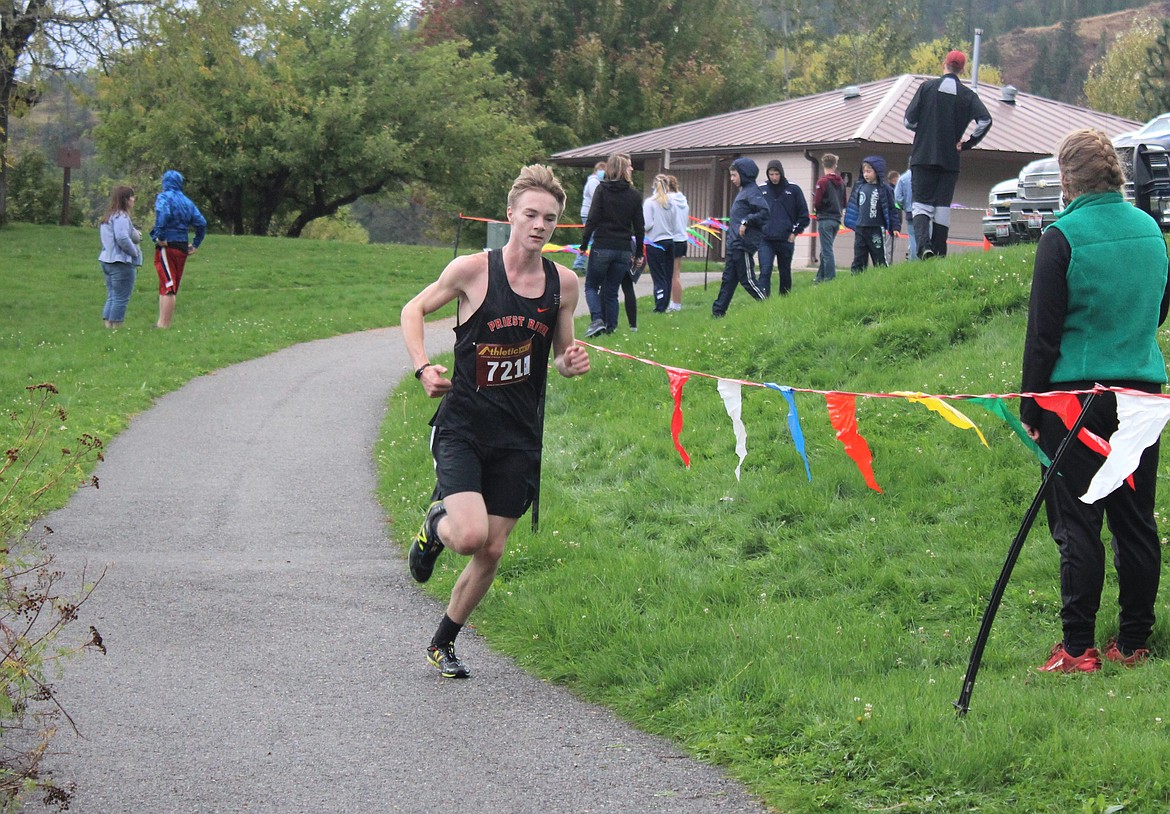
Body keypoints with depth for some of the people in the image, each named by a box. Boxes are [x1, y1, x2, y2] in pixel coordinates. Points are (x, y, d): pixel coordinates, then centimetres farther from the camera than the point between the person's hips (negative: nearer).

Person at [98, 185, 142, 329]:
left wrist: (136, 235, 12)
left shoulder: (107, 217, 18)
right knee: (121, 298, -6)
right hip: (122, 263, -10)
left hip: (107, 261, 10)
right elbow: (122, 238, -26)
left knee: (111, 297, 12)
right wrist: (135, 252, -12)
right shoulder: (121, 217, -14)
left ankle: (108, 326, 11)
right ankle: (116, 327, -6)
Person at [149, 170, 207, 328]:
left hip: (167, 246, -6)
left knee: (168, 288, -8)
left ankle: (164, 325, -9)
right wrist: (195, 244, 13)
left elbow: (163, 214, -27)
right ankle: (162, 323, 17)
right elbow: (201, 223, 9)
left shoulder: (164, 197, -6)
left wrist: (159, 236, -22)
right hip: (183, 248, 6)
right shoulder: (187, 202, 15)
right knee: (170, 289, 13)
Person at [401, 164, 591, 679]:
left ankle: (443, 643, 28)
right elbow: (413, 311, 6)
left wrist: (572, 363, -7)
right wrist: (423, 368, -9)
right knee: (472, 535, -22)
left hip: (518, 438, 4)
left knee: (492, 552, 6)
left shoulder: (564, 283, 2)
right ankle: (435, 527, 16)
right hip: (463, 427, -4)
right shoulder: (472, 270, -9)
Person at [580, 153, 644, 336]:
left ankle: (597, 320, -13)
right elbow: (639, 228, 7)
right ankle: (610, 327, 6)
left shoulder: (602, 190, -4)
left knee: (591, 286, 8)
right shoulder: (634, 195, 5)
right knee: (611, 291, 10)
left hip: (601, 247, -3)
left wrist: (584, 244, -2)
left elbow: (592, 220, -9)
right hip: (623, 250, 3)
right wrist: (638, 255, 16)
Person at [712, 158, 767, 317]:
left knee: (747, 280, -7)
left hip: (743, 244, -10)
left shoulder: (752, 192, -12)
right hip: (734, 244, 10)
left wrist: (746, 222, -23)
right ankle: (718, 311, 12)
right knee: (728, 279, 10)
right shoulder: (742, 192, 18)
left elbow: (765, 213, -24)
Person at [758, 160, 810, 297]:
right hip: (765, 240, 0)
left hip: (786, 240, 0)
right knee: (765, 271, -13)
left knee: (785, 273, 10)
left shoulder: (793, 189, 2)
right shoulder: (761, 190, 5)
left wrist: (795, 232, -1)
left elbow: (804, 215, 6)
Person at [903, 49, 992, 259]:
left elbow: (909, 120, -2)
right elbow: (985, 121, -10)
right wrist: (967, 144, 2)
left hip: (923, 156, -1)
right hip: (950, 160, 1)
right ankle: (939, 252, 4)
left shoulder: (927, 87, 0)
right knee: (943, 206, 8)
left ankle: (924, 244, -22)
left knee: (921, 203, 0)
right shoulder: (968, 95, 3)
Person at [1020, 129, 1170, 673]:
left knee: (1077, 524, 0)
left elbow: (1043, 333, -10)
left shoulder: (1063, 238, -12)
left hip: (1076, 393, -5)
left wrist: (1031, 408, -2)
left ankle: (1078, 649, 0)